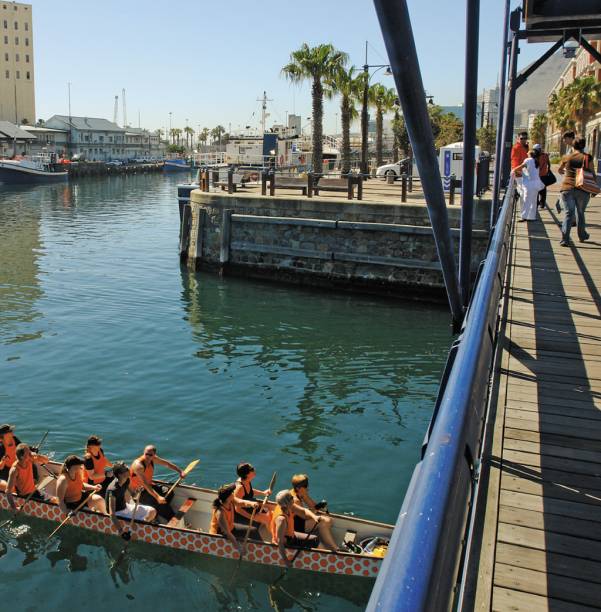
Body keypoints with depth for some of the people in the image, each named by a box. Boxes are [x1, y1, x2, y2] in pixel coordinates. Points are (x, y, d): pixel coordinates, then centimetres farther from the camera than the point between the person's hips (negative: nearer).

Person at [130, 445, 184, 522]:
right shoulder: (138, 465, -28)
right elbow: (145, 484, -35)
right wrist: (157, 497, -41)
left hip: (148, 486, 8)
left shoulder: (153, 459, -5)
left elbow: (167, 464, 11)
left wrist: (180, 472, 8)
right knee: (160, 501, -25)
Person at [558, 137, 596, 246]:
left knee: (568, 213, -1)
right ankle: (582, 236, 34)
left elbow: (559, 170, 20)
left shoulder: (566, 157, 3)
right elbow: (592, 174, -2)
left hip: (567, 188, 0)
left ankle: (565, 239, -15)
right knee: (580, 213, 17)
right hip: (582, 190, 0)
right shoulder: (587, 158, -4)